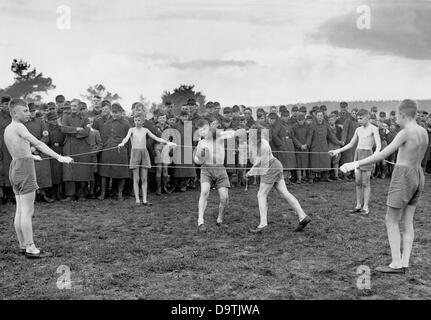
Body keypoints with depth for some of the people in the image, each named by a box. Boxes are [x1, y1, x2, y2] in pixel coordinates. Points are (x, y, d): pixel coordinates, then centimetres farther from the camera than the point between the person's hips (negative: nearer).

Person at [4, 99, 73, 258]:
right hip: (24, 169, -9)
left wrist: (30, 156, 47)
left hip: (15, 167, 9)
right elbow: (37, 144, -22)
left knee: (20, 211, 12)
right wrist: (59, 157, -28)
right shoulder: (18, 127, -13)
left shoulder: (7, 129, 15)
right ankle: (30, 249, -3)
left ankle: (23, 246, 19)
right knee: (28, 211, -6)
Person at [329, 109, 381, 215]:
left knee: (365, 182, -4)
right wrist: (337, 151, 15)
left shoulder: (373, 129, -3)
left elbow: (378, 145, -12)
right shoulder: (358, 130, 15)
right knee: (358, 182, 6)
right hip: (357, 153, 6)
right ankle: (358, 205, 13)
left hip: (367, 154, -6)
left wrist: (376, 154, -33)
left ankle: (365, 207, 2)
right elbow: (351, 144, 22)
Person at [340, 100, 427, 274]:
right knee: (407, 222, 9)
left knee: (391, 221, 0)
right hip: (418, 176, 8)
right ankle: (405, 263, 10)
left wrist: (356, 163, -24)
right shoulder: (424, 131, 8)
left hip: (403, 178, -8)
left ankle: (396, 264, 0)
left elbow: (382, 155, -23)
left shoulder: (405, 132, -17)